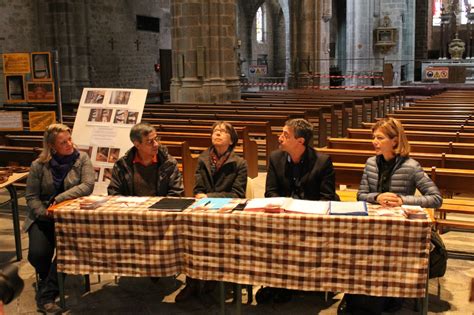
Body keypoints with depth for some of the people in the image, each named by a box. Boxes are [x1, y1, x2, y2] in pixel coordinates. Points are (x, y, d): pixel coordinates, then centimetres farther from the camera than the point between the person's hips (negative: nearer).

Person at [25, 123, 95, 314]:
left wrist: (60, 199, -22)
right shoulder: (39, 165, -3)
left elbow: (87, 186, -15)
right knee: (38, 253, -18)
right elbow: (31, 196, -1)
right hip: (43, 217, 1)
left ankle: (46, 295, -8)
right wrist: (45, 213, -18)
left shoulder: (82, 159, -4)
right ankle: (50, 282, 17)